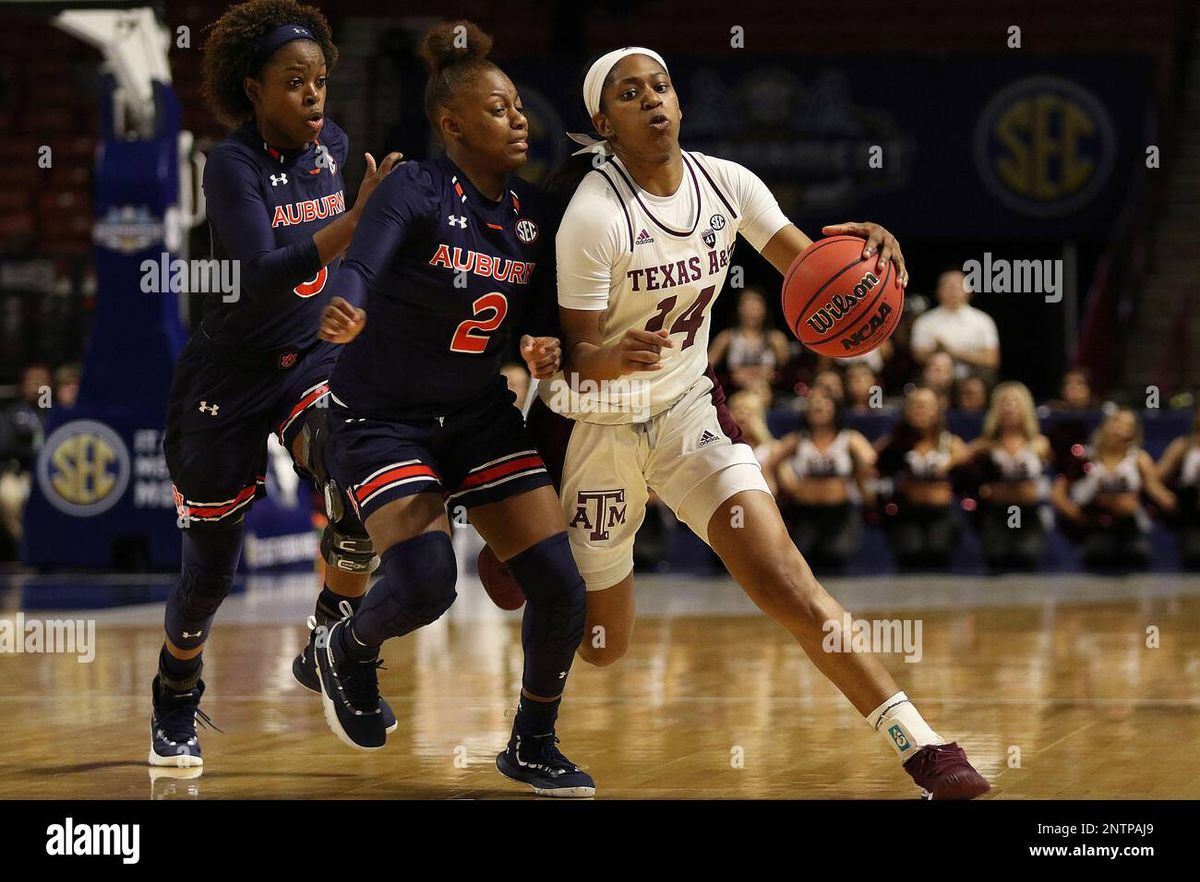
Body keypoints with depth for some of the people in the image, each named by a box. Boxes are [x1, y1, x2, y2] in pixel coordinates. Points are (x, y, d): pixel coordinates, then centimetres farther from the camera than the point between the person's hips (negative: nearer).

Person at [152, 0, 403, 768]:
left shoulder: (334, 147, -1)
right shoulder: (233, 164, -19)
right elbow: (259, 274, -34)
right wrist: (358, 218, -41)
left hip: (313, 362, 4)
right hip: (229, 379, -4)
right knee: (212, 568, 7)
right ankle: (176, 706, 36)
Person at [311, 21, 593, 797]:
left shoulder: (537, 213, 0)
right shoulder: (416, 191, -17)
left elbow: (543, 319, 9)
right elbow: (360, 267, -35)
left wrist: (545, 349, -16)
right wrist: (340, 315, -58)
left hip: (481, 416, 6)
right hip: (383, 419, -6)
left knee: (562, 591, -5)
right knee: (426, 583, -25)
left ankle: (534, 747, 18)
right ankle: (348, 650, 10)